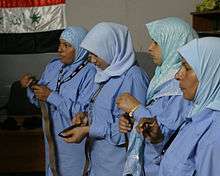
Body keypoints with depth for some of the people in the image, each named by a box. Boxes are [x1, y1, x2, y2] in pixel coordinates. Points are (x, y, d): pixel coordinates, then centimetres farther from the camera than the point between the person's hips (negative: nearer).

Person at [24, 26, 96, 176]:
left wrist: (51, 96, -25)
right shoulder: (54, 66, 2)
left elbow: (84, 112, -26)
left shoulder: (89, 73, -19)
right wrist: (32, 87, -10)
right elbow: (38, 99, 11)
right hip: (52, 136, 6)